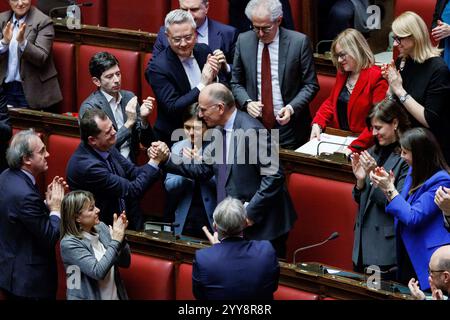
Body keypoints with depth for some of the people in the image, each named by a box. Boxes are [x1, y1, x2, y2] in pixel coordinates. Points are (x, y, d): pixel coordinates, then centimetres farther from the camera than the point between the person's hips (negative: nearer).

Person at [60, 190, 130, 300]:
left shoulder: (101, 227, 3)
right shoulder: (69, 243, -11)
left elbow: (125, 263, 6)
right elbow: (98, 272, -19)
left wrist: (121, 237, -9)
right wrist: (116, 241, -15)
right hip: (88, 297, -4)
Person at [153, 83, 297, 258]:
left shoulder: (252, 130, -19)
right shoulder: (218, 132, 8)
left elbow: (274, 176, -21)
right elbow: (202, 170, 12)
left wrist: (250, 212, -20)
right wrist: (166, 158, 3)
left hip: (263, 224, -8)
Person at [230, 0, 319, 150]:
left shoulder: (299, 42, -8)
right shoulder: (243, 41, 1)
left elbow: (310, 85, -2)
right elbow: (236, 83, 10)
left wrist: (292, 108, -18)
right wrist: (247, 102, -10)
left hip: (289, 128, -2)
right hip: (253, 125, 2)